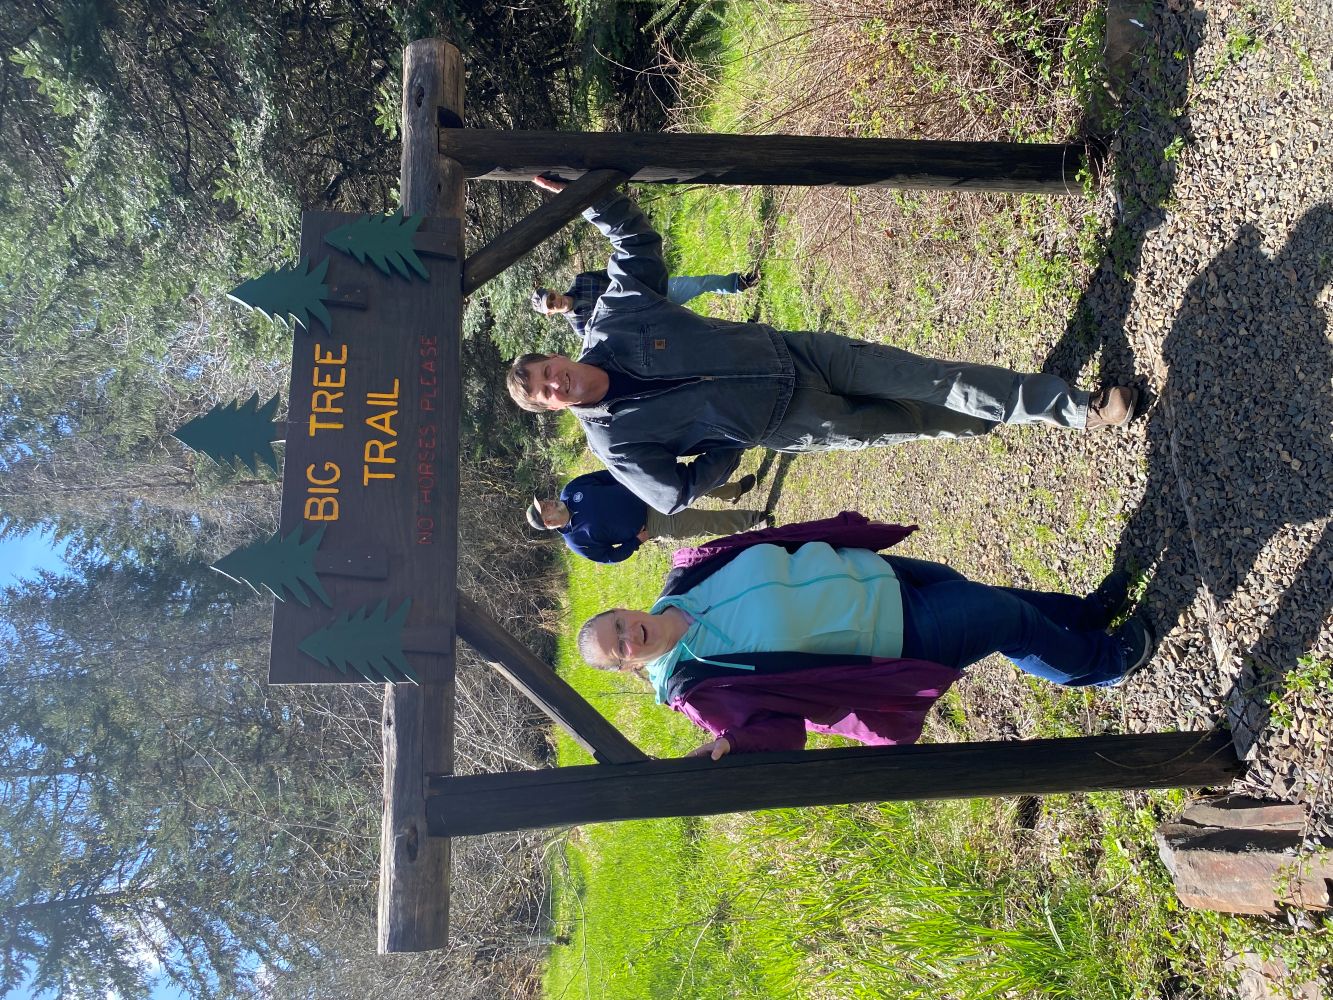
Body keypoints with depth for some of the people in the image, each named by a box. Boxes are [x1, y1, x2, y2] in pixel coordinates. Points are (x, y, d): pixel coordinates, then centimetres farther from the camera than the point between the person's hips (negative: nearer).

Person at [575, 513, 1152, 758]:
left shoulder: (686, 579, -6)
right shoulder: (691, 684, -21)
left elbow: (772, 541, 5)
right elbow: (773, 721, -27)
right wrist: (732, 746, -48)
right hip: (891, 638, -5)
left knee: (987, 594, 18)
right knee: (1009, 621, 3)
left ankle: (1081, 613, 48)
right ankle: (1102, 664, 33)